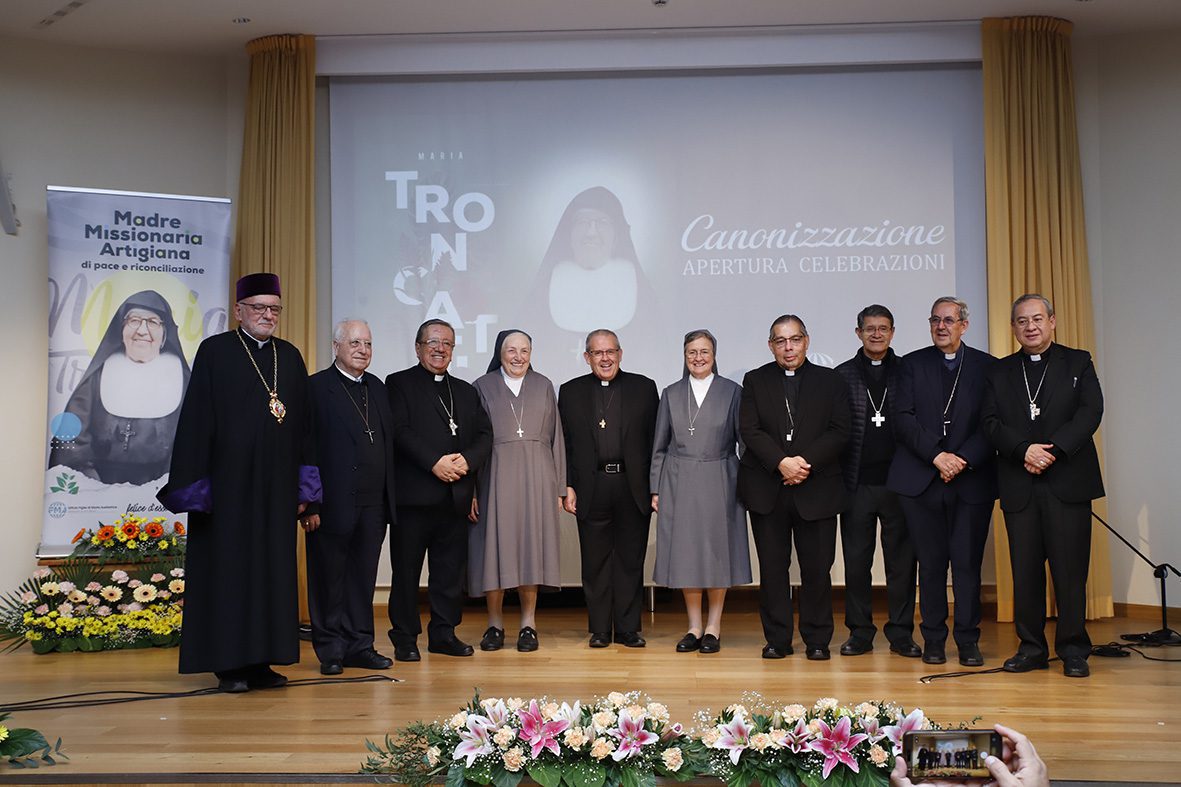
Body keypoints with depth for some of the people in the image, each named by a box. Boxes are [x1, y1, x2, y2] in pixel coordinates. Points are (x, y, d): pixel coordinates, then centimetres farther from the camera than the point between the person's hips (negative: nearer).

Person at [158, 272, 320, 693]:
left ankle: (261, 661, 16)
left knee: (272, 570, 7)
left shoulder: (290, 357, 11)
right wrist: (195, 487, -10)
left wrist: (304, 485, 7)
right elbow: (196, 421, -5)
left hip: (276, 486, 5)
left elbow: (303, 424, 12)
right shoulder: (215, 351, -3)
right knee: (229, 570, 1)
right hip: (229, 482, -4)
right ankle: (229, 665, 9)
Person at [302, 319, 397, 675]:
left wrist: (389, 497, 11)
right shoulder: (316, 387, -5)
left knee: (364, 578, 11)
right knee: (330, 580, 4)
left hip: (373, 504, 6)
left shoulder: (377, 388, 15)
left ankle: (360, 645, 20)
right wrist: (310, 505, -15)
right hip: (333, 504, -6)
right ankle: (330, 650, 14)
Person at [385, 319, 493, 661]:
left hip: (455, 496, 5)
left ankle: (444, 633, 18)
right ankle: (405, 637, 10)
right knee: (406, 569, 1)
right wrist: (435, 462, -17)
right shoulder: (399, 384, 3)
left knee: (451, 569, 8)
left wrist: (466, 460, -9)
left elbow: (484, 436, 11)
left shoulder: (466, 392, 19)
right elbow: (401, 431, -10)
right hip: (413, 494, -5)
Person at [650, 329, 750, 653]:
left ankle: (713, 627, 12)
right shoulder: (671, 394, 9)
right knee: (685, 553, 3)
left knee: (717, 552, 2)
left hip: (718, 482, -2)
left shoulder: (732, 392, 4)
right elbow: (660, 446, 10)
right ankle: (694, 626, 13)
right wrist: (656, 489, 5)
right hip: (679, 483, 2)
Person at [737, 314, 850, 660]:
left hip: (816, 489, 0)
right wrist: (782, 462, -15)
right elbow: (749, 430, -2)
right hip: (767, 489, 1)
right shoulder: (755, 381, 9)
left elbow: (839, 432, 0)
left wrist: (806, 462, -14)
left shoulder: (830, 381, 8)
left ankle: (817, 640, 13)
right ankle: (777, 639, 13)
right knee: (772, 567, 4)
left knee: (817, 568, 2)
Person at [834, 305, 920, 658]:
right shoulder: (842, 375, 6)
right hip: (857, 483, 0)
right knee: (856, 561, 5)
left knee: (901, 559, 5)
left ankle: (901, 633, 14)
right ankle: (859, 632, 15)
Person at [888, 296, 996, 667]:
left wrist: (962, 460, -11)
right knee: (931, 563, 4)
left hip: (972, 480, 0)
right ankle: (933, 639, 13)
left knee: (968, 562, 0)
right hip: (922, 480, 1)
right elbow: (904, 418, 0)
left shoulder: (986, 366, 8)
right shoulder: (913, 364, 9)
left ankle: (968, 640, 9)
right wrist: (937, 456, -11)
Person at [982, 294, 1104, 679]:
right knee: (1025, 570, 4)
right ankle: (1031, 647, 13)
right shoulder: (1001, 371, 15)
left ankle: (1073, 650, 7)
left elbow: (1090, 412, -3)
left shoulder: (1078, 363, 10)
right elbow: (991, 422, 3)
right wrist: (1024, 450, -13)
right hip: (1019, 485, 2)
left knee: (1070, 568, -2)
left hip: (1067, 482, -2)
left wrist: (1053, 450, -15)